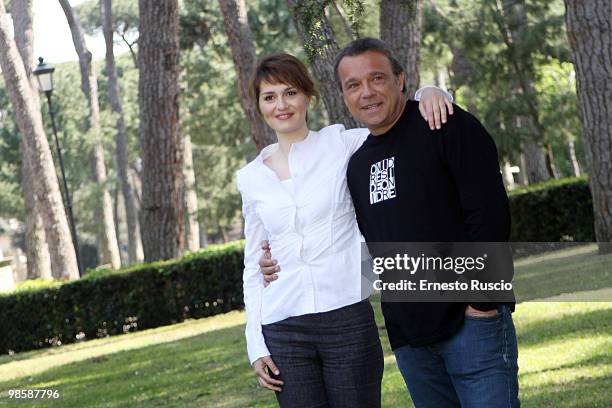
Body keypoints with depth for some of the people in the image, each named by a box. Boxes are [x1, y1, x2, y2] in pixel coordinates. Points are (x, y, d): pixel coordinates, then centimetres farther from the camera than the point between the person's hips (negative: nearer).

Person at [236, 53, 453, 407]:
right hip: (283, 329, 2)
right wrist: (256, 345, 9)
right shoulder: (251, 179, 10)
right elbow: (254, 266, 14)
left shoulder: (340, 144, 3)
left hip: (348, 319, -2)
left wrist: (430, 94, -17)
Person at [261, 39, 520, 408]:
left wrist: (482, 302, -17)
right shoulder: (358, 163, 15)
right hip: (410, 341, 7)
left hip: (471, 322, -6)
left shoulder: (447, 126, -6)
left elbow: (489, 213, -13)